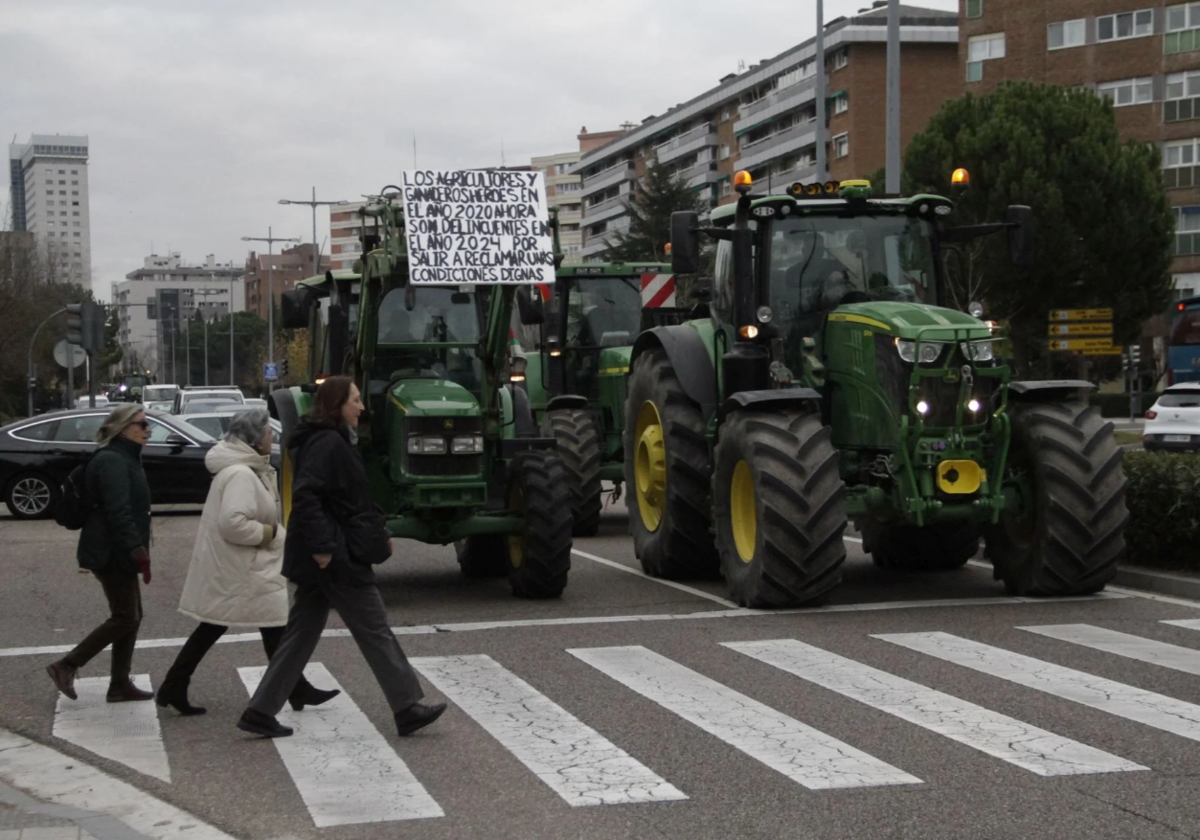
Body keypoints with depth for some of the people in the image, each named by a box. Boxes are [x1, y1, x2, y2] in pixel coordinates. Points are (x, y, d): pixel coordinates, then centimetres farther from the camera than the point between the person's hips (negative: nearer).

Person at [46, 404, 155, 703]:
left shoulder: (124, 459, 17)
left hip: (118, 552, 10)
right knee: (125, 618, -6)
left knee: (130, 616, 10)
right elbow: (119, 513, -25)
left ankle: (120, 684, 15)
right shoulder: (112, 462, -16)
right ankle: (66, 666, 0)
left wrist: (138, 550, 23)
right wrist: (139, 551, -27)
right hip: (111, 553, -10)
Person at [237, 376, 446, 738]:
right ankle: (408, 708, 7)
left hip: (324, 557, 10)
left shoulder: (329, 441, 17)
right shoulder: (328, 443, -16)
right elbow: (305, 495, -26)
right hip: (338, 557, -10)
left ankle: (261, 711, 11)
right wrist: (322, 545, -27)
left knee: (301, 633, 11)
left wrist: (377, 534, 18)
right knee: (376, 631, -1)